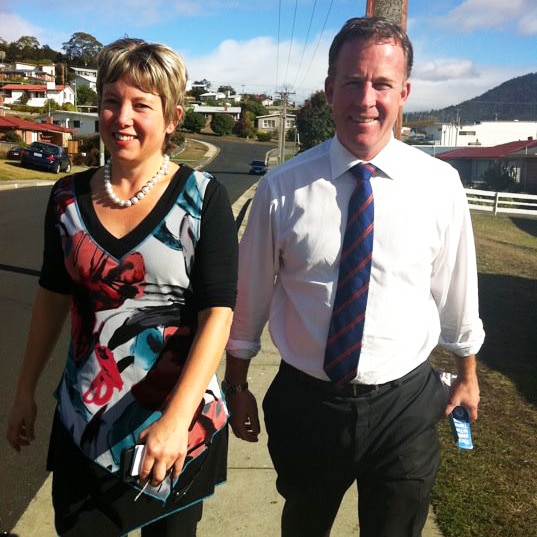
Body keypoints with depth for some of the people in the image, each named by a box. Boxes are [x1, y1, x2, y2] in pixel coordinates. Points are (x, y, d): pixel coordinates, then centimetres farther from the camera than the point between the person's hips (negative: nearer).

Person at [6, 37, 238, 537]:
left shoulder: (203, 198, -12)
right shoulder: (68, 196, 0)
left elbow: (217, 315, -17)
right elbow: (53, 295, 9)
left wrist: (176, 420, -26)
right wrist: (25, 392, 11)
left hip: (178, 423, -3)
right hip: (83, 420, 3)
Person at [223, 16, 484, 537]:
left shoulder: (440, 185, -9)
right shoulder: (282, 187, -12)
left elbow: (456, 290, 3)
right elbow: (249, 296, -2)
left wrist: (467, 377, 16)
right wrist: (237, 386, 8)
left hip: (405, 403, 0)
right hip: (305, 402, 1)